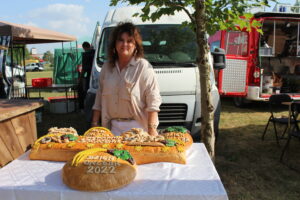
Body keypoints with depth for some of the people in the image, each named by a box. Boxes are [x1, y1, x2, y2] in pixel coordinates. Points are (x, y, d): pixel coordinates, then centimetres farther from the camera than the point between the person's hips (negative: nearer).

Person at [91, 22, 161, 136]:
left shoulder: (143, 66, -6)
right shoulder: (107, 67, 11)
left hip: (137, 127, -4)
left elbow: (153, 101, -11)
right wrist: (94, 124, 11)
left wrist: (152, 129, -17)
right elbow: (99, 100, 15)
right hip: (113, 127, 5)